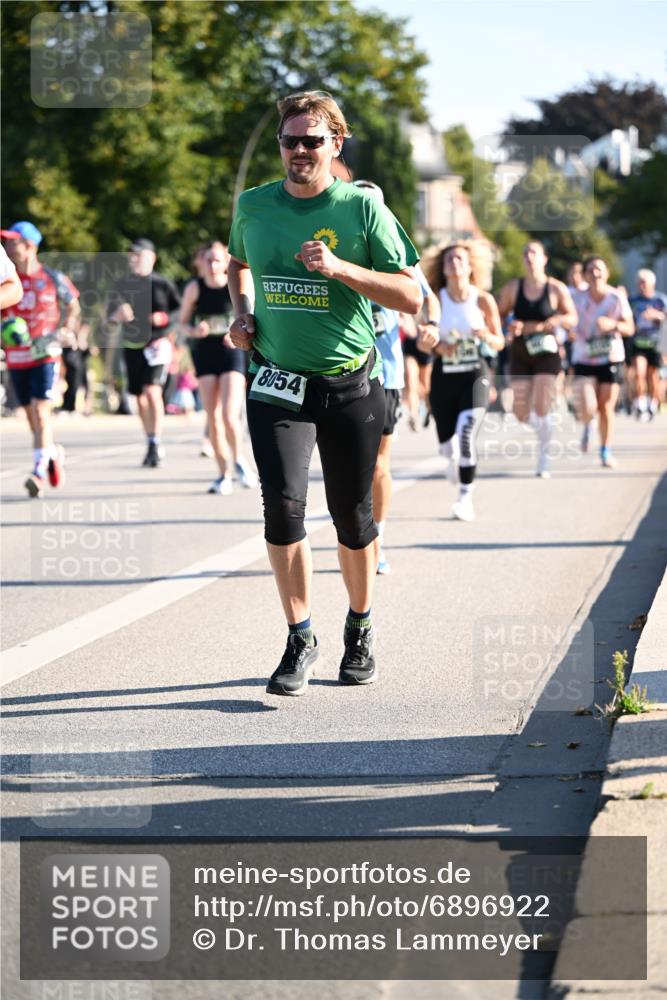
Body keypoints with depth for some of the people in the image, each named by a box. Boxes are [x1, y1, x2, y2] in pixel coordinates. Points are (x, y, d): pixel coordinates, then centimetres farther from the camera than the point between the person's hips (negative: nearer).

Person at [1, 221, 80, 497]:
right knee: (31, 413, 10)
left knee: (40, 410, -13)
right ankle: (54, 453, 34)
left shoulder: (52, 278, -3)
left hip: (46, 354, -3)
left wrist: (67, 330, -2)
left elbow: (73, 306, 12)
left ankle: (39, 471, -13)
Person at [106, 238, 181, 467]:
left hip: (157, 344, -4)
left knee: (152, 391, -20)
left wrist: (164, 318, -13)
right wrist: (119, 315, -9)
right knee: (140, 397, 8)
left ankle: (156, 445, -17)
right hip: (132, 346, 4)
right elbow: (110, 316, 13)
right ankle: (151, 445, 21)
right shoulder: (122, 285, 9)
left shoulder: (162, 284, -1)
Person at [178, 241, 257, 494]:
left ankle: (239, 461, 12)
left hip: (232, 354, -2)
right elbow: (182, 321, 7)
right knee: (213, 419, 1)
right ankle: (224, 474, 13)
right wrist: (194, 331, -14)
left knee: (230, 417, -14)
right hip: (204, 355, 2)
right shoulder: (194, 288, -2)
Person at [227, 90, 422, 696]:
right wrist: (242, 312, 6)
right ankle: (301, 640, -3)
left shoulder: (362, 208, -7)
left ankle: (360, 628, 31)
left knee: (353, 516, 8)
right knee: (283, 504, -15)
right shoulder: (254, 206, 3)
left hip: (350, 384, -1)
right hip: (277, 383, 1)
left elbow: (411, 297, -10)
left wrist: (340, 268, -21)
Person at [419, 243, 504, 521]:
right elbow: (423, 341, 4)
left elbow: (499, 343, 2)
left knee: (466, 435, -20)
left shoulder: (483, 300, -4)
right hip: (444, 377, 2)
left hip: (474, 375, -2)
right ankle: (454, 460, 45)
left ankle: (465, 498, -9)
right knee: (447, 445, 6)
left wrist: (486, 336, -20)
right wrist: (433, 345, -19)